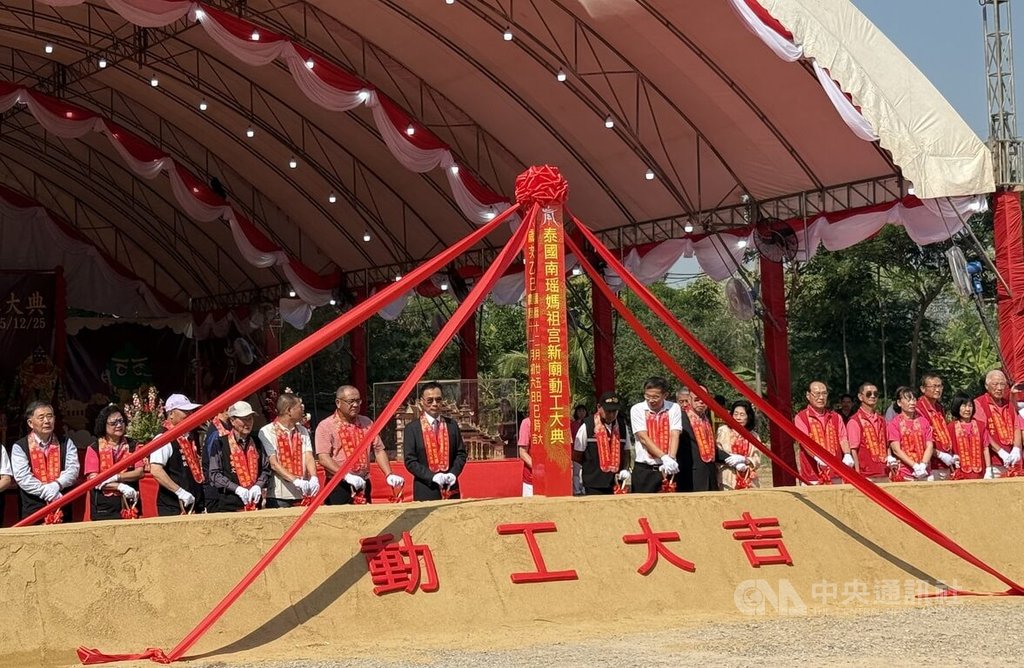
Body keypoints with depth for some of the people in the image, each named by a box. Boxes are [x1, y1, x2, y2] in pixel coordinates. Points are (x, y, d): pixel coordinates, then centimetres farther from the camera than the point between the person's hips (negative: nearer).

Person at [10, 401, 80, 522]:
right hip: (33, 510, -2)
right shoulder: (20, 447, 3)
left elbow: (73, 469, 0)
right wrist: (46, 491, -16)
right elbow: (22, 477, -8)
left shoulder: (66, 444, 12)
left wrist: (57, 485, -19)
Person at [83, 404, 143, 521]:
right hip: (103, 509, -2)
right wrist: (120, 486, -17)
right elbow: (93, 479, -7)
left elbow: (140, 472, 0)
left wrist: (116, 477, -14)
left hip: (129, 506, 2)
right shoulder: (94, 449, 1)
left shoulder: (131, 446, 9)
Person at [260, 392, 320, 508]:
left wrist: (314, 478, -19)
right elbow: (274, 464, -11)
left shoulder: (303, 431, 13)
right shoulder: (267, 431, -3)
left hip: (302, 495, 4)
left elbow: (309, 458, 2)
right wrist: (296, 480, -24)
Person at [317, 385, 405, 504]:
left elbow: (379, 450, 13)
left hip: (363, 485, 5)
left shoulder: (367, 423, 12)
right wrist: (347, 475, -24)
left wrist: (389, 475, -3)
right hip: (338, 487, -5)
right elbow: (323, 458, -13)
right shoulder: (326, 426, -4)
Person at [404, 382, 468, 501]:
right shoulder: (412, 428, -1)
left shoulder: (452, 425, 10)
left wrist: (453, 474, -5)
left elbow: (461, 453, 13)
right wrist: (432, 476, -15)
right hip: (426, 491, -3)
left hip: (451, 489, 3)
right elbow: (410, 461, -4)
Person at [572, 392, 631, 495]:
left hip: (616, 482, 4)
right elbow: (576, 455, 3)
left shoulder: (622, 425, 10)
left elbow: (626, 451, 18)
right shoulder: (587, 426, -4)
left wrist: (625, 469, 3)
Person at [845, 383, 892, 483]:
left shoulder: (881, 420, 16)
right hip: (866, 477, -6)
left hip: (884, 476, 6)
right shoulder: (854, 421, -3)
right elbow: (853, 450, -7)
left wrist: (890, 460, 3)